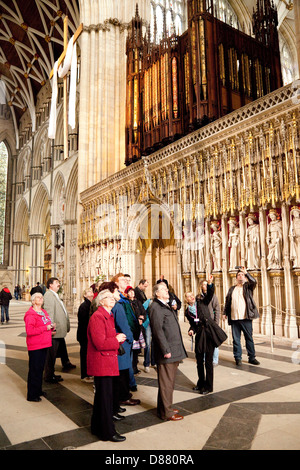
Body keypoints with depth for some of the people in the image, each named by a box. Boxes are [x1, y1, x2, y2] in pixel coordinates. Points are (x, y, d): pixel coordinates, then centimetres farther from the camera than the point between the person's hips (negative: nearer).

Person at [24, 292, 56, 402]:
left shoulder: (44, 312, 13)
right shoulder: (30, 314, -15)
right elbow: (29, 331, -24)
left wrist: (51, 327, 4)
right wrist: (46, 328, -23)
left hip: (44, 345, 8)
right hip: (35, 347, -8)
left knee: (40, 368, 18)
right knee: (34, 370, 1)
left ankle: (38, 390, 33)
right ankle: (31, 395, 13)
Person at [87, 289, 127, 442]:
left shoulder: (108, 316, 14)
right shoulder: (97, 317, -19)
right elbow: (100, 343, -25)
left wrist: (118, 338, 4)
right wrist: (117, 340, -14)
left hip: (108, 362, 10)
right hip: (101, 363, -10)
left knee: (102, 395, 21)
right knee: (105, 396, 2)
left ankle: (97, 427, 36)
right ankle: (108, 432, 16)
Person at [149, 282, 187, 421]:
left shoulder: (166, 306, 18)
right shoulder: (156, 308, -14)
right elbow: (158, 330, -20)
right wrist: (166, 350, -21)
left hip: (173, 352, 10)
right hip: (166, 353, -10)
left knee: (169, 382, 18)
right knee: (166, 383, 1)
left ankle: (166, 408, 31)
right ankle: (166, 412, 13)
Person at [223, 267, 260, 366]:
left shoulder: (248, 287, 8)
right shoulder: (232, 289, 16)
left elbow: (254, 282, -14)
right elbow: (227, 302, 16)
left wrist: (246, 273, -18)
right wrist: (225, 312, 10)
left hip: (246, 318, -2)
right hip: (234, 318, 2)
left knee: (249, 338, 4)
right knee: (236, 339, 5)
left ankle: (252, 357, 15)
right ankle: (238, 358, 15)